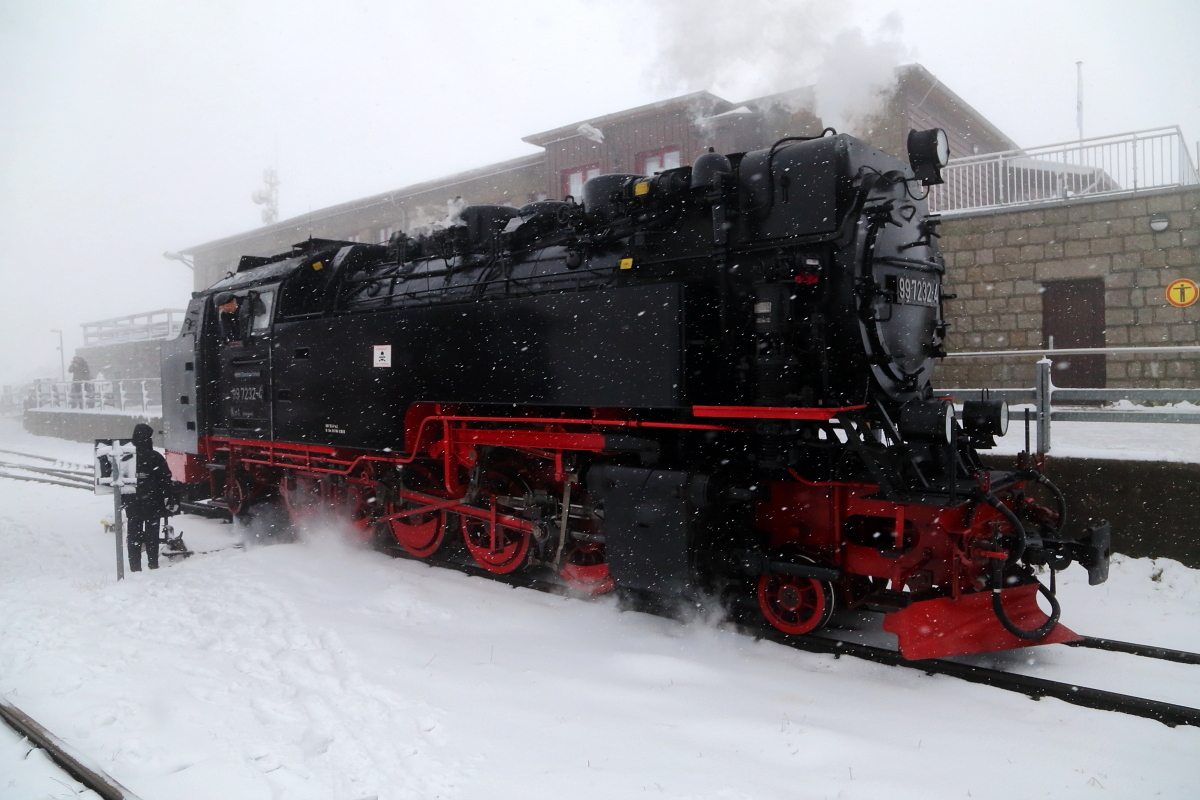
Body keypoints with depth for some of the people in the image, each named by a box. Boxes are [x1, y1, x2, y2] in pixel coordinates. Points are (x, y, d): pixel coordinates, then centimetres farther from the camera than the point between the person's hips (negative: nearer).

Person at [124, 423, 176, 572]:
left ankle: (135, 567, 8)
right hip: (153, 504, -2)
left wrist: (121, 501, 14)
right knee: (152, 534, 6)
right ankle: (153, 565, 8)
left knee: (134, 534, 8)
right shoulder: (156, 458, -9)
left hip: (132, 504, 2)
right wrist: (170, 500, -1)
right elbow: (165, 480, -9)